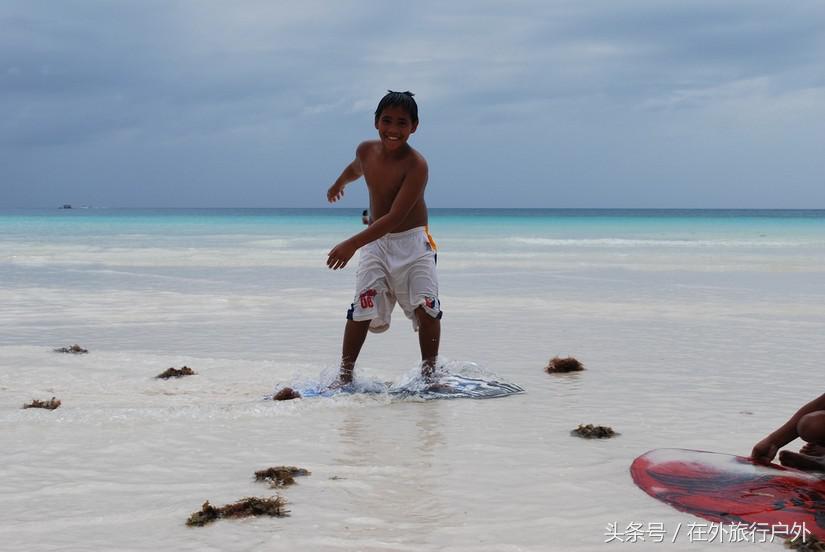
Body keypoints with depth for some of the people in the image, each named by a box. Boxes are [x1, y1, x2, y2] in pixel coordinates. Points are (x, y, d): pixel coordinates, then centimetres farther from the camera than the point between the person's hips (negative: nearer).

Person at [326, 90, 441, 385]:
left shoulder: (416, 164, -22)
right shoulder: (366, 150, -4)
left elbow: (395, 217, -29)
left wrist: (352, 244, -36)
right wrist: (339, 184, 47)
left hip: (413, 241, -4)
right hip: (375, 241, 4)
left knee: (426, 306, -16)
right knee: (362, 308, -7)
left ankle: (429, 372, -4)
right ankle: (345, 375, -1)